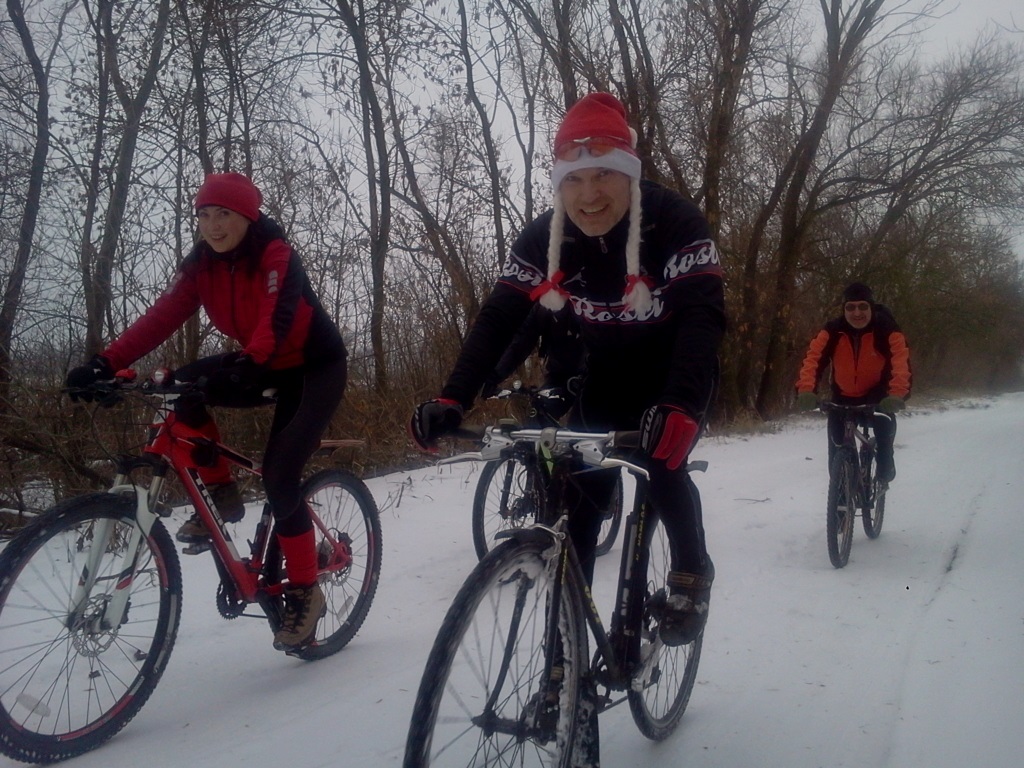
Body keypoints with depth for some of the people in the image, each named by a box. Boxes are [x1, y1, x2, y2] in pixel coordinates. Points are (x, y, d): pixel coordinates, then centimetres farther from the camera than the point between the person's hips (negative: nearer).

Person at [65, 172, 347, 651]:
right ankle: (221, 496, -2)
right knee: (181, 387, -19)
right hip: (263, 366, 6)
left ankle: (305, 591, -3)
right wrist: (105, 363, -28)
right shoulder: (201, 265, -4)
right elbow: (163, 316, -15)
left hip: (314, 366, -6)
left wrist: (248, 364, -56)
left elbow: (277, 315, -37)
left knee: (278, 475, -19)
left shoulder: (276, 255, -21)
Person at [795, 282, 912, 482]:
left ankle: (885, 472, 5)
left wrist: (897, 395, -51)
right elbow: (813, 358, -30)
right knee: (837, 448, -6)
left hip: (877, 395, -1)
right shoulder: (831, 331, -21)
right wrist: (805, 390, -48)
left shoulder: (887, 330, -24)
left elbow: (901, 362, -34)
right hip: (843, 397, 1)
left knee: (885, 426, -26)